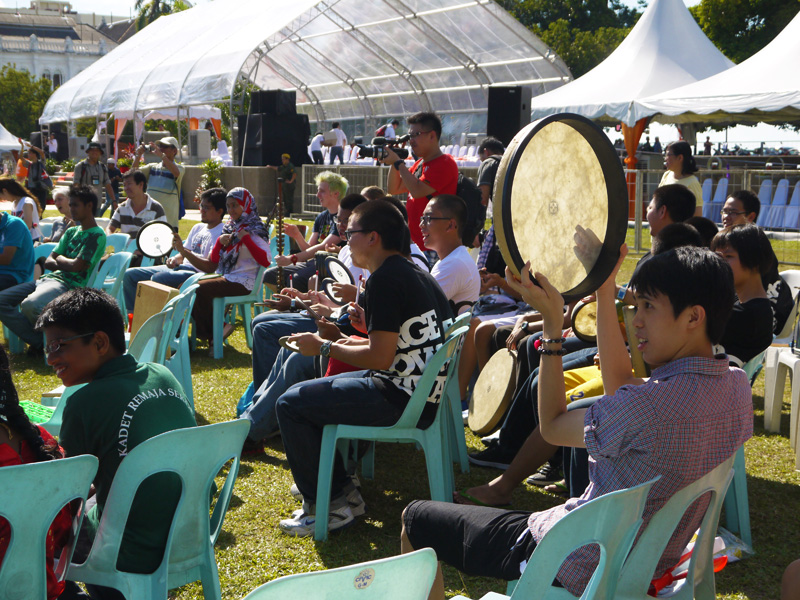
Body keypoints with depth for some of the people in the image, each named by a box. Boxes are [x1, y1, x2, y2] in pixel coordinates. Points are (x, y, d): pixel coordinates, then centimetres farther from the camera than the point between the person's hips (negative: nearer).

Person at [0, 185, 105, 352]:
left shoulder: (97, 235, -5)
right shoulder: (71, 232, 21)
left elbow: (77, 266, -16)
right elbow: (48, 262, 16)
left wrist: (60, 259, 4)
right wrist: (66, 264, -5)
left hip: (69, 285, -9)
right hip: (49, 278, 9)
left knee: (29, 305, -37)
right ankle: (39, 341, -3)